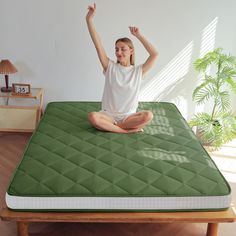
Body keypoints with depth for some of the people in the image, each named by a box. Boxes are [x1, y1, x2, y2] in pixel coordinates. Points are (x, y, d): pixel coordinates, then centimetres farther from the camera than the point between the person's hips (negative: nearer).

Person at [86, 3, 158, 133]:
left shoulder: (138, 71, 2)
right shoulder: (110, 67, 2)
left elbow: (154, 54, -10)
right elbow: (98, 45, -9)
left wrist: (138, 36, -9)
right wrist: (89, 20, -18)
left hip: (128, 116, 0)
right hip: (108, 114, 0)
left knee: (148, 115, -31)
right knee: (92, 116, -33)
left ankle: (110, 126, -18)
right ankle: (128, 130, -21)